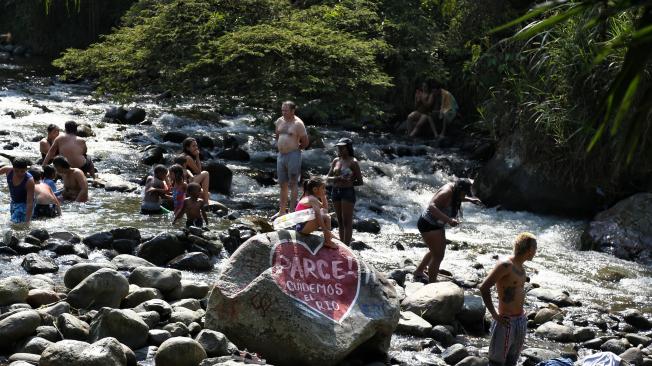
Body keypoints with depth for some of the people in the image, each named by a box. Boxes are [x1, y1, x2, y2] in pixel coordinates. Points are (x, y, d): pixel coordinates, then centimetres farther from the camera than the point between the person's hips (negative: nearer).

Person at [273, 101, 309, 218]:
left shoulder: (298, 124, -11)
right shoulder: (279, 121, 9)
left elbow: (305, 142, -8)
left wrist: (296, 148, 2)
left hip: (293, 155, -7)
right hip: (281, 155, 7)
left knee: (293, 184, -2)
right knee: (282, 184, 12)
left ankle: (292, 210, 1)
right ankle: (282, 211, 19)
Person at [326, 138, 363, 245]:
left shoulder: (353, 162, -5)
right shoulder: (336, 161, 11)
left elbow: (360, 182, -3)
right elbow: (328, 179, 9)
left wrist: (348, 183, -15)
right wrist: (336, 178, -10)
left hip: (348, 192, -6)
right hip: (335, 191, 6)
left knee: (347, 221, -6)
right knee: (340, 221, 9)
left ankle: (346, 246, -6)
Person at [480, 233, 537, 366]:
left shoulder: (520, 266, 10)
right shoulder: (505, 265, -17)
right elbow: (484, 288, -22)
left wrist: (521, 314, 14)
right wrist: (495, 315, -20)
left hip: (521, 321, 9)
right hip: (506, 322, -9)